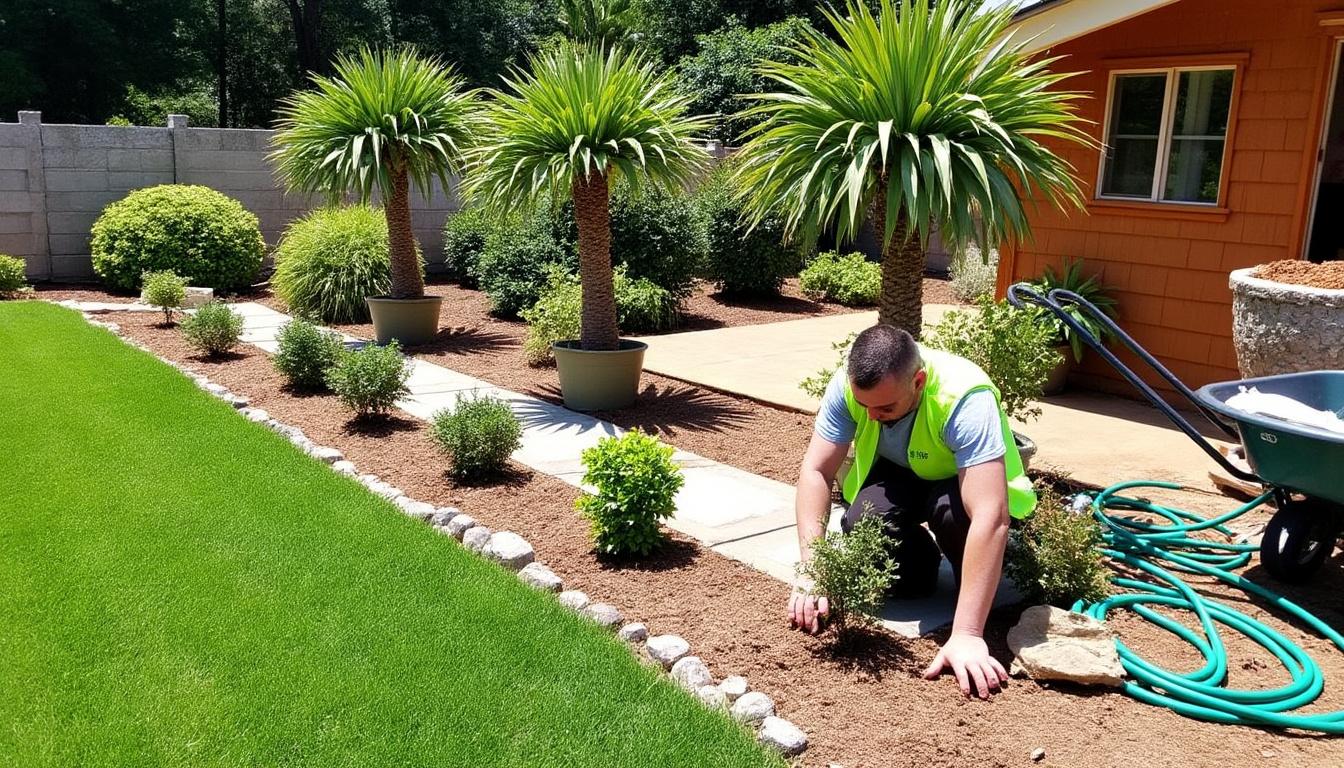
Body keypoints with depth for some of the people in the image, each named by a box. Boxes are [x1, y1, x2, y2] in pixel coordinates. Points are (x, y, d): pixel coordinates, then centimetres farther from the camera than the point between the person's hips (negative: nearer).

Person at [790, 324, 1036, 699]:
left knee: (952, 510, -38)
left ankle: (982, 574, -5)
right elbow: (816, 471, -22)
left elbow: (990, 517, -45)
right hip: (897, 477, 3)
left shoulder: (967, 399, -38)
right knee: (863, 524, -30)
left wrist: (966, 634, -49)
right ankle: (920, 563, 4)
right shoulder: (849, 384, -26)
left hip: (965, 483, -3)